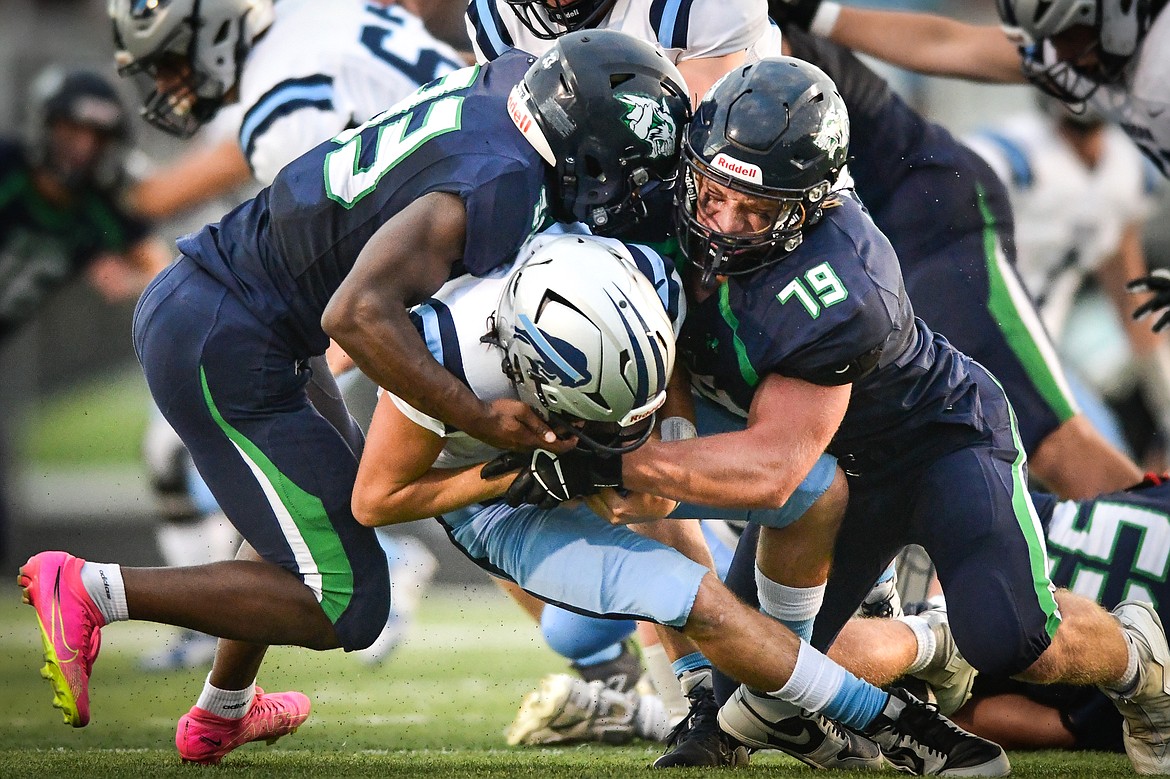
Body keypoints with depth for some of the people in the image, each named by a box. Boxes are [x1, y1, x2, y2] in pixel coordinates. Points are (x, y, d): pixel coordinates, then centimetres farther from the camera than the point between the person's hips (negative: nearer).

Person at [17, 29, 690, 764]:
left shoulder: (509, 80, 2)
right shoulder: (501, 188, -23)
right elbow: (357, 313, -32)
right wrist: (482, 419, -28)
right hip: (225, 353, -10)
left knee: (340, 501, 31)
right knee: (343, 607, -4)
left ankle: (221, 716, 43)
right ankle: (89, 591, -4)